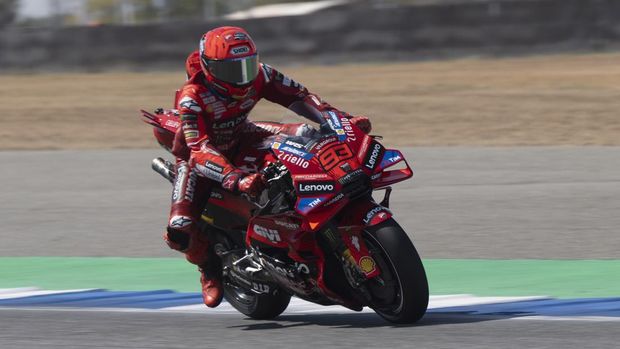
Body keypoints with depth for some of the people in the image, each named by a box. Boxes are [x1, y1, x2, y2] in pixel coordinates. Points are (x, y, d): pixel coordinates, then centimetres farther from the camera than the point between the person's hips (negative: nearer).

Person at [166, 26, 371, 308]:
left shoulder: (258, 75, -21)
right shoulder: (192, 97, -35)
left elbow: (298, 95, -15)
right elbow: (200, 150, -43)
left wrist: (343, 120, -29)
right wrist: (236, 180, -58)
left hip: (239, 140, 5)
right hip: (197, 155, -5)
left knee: (307, 135, -16)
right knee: (180, 232, -26)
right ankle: (207, 266, 9)